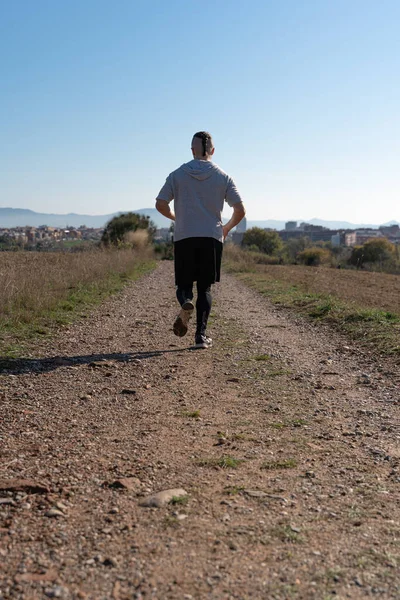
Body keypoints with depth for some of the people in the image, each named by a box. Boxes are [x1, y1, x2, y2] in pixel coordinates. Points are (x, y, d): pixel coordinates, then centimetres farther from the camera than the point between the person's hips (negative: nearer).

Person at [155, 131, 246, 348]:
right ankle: (201, 335, -1)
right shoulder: (223, 177, 5)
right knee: (205, 287, 8)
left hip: (184, 237, 0)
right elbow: (240, 210, 0)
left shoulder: (178, 174, 4)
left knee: (184, 283, 11)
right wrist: (227, 228, 19)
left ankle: (185, 303, -24)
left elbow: (160, 204, 0)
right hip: (212, 237, 1)